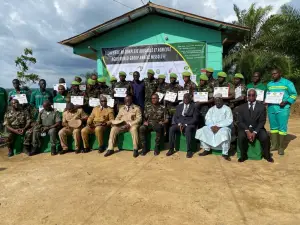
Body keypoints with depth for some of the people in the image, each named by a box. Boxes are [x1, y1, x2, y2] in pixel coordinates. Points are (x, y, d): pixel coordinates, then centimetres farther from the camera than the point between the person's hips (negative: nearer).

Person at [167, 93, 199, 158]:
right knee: (172, 128, -27)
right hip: (180, 124, 4)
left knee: (188, 129, -38)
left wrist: (186, 124, -17)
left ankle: (189, 151, -30)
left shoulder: (194, 107, 4)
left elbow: (195, 119, -5)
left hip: (190, 124, -3)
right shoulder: (179, 106, 17)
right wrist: (179, 124, -10)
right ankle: (171, 149, -21)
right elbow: (175, 117, 11)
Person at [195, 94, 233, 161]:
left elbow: (229, 121, -11)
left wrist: (218, 126, -21)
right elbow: (207, 120, 2)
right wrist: (212, 126, -18)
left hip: (223, 127, -4)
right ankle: (207, 150, -2)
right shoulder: (211, 109, 13)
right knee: (201, 131, -18)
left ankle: (225, 153, -20)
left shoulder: (227, 109, 1)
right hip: (212, 127, 4)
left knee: (224, 134, -37)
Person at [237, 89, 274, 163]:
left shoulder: (261, 107, 3)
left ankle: (267, 155, 1)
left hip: (257, 129, 0)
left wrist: (254, 132, -19)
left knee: (265, 137, -27)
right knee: (241, 137, -30)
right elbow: (240, 121, -2)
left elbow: (262, 122, -3)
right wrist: (247, 131, -18)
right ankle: (243, 156, -7)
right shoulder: (242, 107, 5)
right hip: (245, 128, 0)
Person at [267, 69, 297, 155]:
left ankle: (281, 147, 4)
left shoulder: (287, 83, 1)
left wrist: (286, 102, -16)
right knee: (273, 127, 9)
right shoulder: (269, 84, 16)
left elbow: (294, 94, -1)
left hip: (282, 108, -5)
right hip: (271, 108, 5)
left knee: (282, 127, -3)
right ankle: (274, 145, 18)